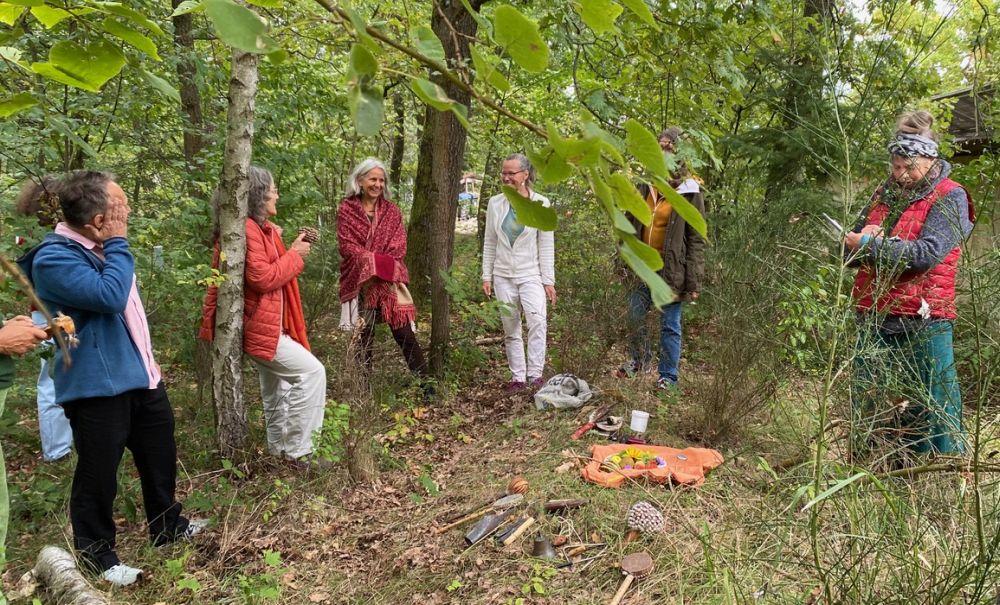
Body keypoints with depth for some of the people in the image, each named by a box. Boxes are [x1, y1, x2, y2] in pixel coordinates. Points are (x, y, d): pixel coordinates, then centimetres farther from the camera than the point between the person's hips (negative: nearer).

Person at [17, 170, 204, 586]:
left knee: (160, 455, 21)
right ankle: (96, 554, 27)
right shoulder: (54, 258, -20)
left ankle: (168, 527, 41)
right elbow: (111, 296, -32)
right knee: (98, 474, 6)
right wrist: (119, 244, -21)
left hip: (140, 375, 9)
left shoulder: (100, 247, 10)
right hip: (98, 387, -9)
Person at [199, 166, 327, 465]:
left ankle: (280, 449, 33)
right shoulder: (246, 229, -19)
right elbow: (262, 277, -24)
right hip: (258, 326, -11)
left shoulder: (260, 227, 15)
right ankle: (298, 451, -8)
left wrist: (293, 250, 3)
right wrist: (294, 255, -14)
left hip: (263, 325, 11)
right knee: (311, 371, -14)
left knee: (277, 384, 19)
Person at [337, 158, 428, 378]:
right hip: (360, 280, -1)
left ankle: (426, 383, 4)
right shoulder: (346, 210, 2)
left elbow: (399, 245, 2)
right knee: (365, 336, 5)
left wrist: (383, 265, -13)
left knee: (404, 333, -1)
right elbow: (347, 245, -5)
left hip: (390, 280, 1)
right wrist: (373, 262, -15)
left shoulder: (391, 210, 10)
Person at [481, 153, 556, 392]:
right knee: (511, 329, 7)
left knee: (538, 321, -21)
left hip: (531, 274, -3)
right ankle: (518, 377, 15)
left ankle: (535, 374, -14)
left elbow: (547, 245, -3)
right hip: (503, 276, 3)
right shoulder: (495, 203, 4)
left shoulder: (541, 204, -4)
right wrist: (487, 276, 4)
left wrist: (549, 280, -6)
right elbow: (489, 242, 8)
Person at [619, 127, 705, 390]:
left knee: (670, 325, 6)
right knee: (634, 316, 12)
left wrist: (693, 282, -12)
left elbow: (696, 240, -9)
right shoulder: (647, 187, 6)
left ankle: (668, 376, 20)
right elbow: (633, 225, 15)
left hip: (671, 270, -5)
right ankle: (639, 359, 36)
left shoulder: (689, 193, -8)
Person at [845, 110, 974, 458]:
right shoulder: (885, 194, 14)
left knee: (932, 404, 0)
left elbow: (927, 253, -19)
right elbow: (851, 252, 13)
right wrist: (857, 241, -10)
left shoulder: (950, 198, -4)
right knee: (869, 402, 13)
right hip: (874, 317, 6)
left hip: (923, 321, -6)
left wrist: (871, 244, -16)